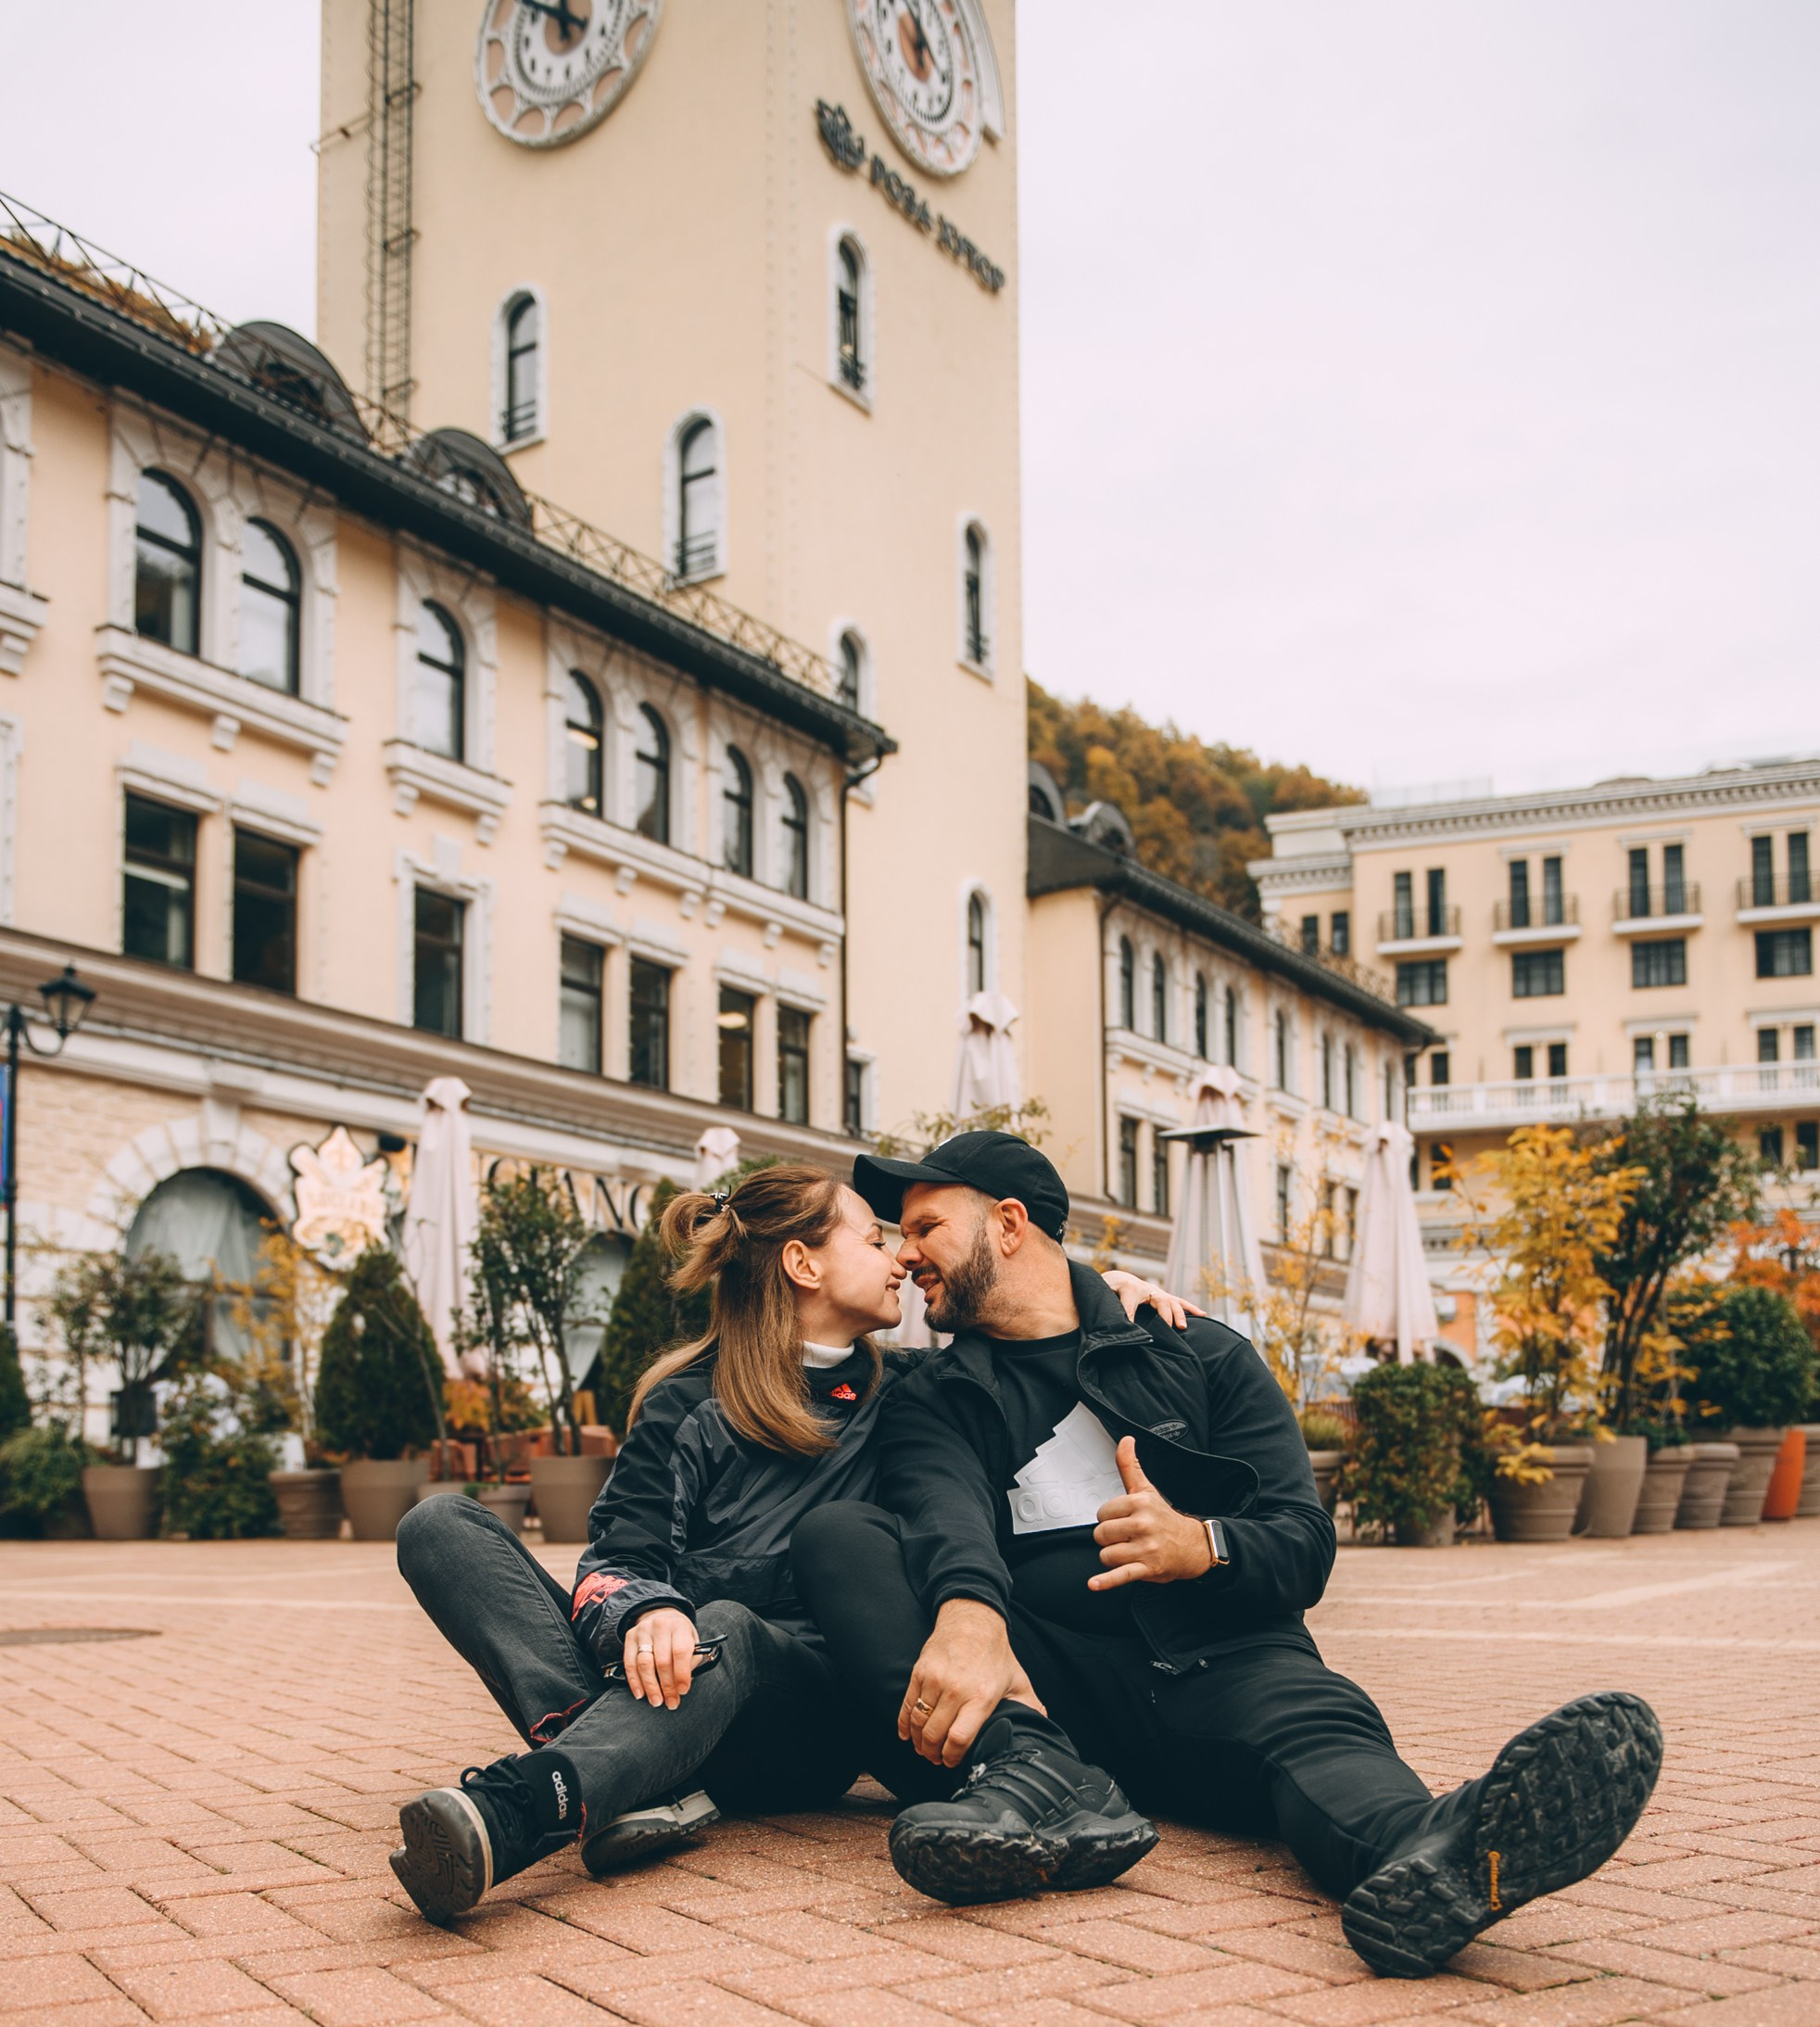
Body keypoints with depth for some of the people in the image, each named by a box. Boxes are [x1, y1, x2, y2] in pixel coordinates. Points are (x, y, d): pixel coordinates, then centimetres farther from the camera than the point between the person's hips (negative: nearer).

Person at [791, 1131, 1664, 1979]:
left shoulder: (1200, 1355, 16)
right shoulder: (934, 1399, 16)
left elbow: (1305, 1546, 5)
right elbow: (946, 1514, -9)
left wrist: (1200, 1547, -18)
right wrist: (966, 1614, -33)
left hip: (1213, 1659, -1)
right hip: (1039, 1681, 1)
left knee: (1314, 1721, -35)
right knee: (836, 1535, -20)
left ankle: (1419, 1860, -70)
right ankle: (1040, 1771, -42)